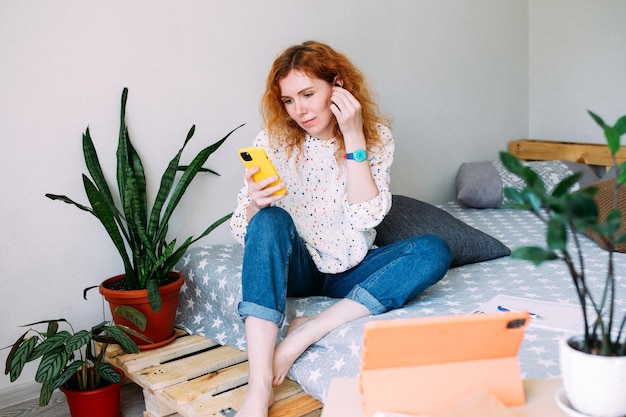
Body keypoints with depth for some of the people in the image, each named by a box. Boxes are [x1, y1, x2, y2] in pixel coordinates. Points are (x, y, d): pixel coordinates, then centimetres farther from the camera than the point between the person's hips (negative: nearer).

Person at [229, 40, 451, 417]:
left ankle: (305, 334, -30)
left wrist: (353, 137, -22)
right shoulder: (274, 141, -7)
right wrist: (255, 204, -32)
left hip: (349, 271, 1)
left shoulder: (376, 136, -6)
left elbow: (367, 217, -19)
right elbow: (243, 231, -8)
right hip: (296, 267, -1)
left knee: (434, 252, -24)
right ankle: (260, 387, -40)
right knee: (271, 220, -33)